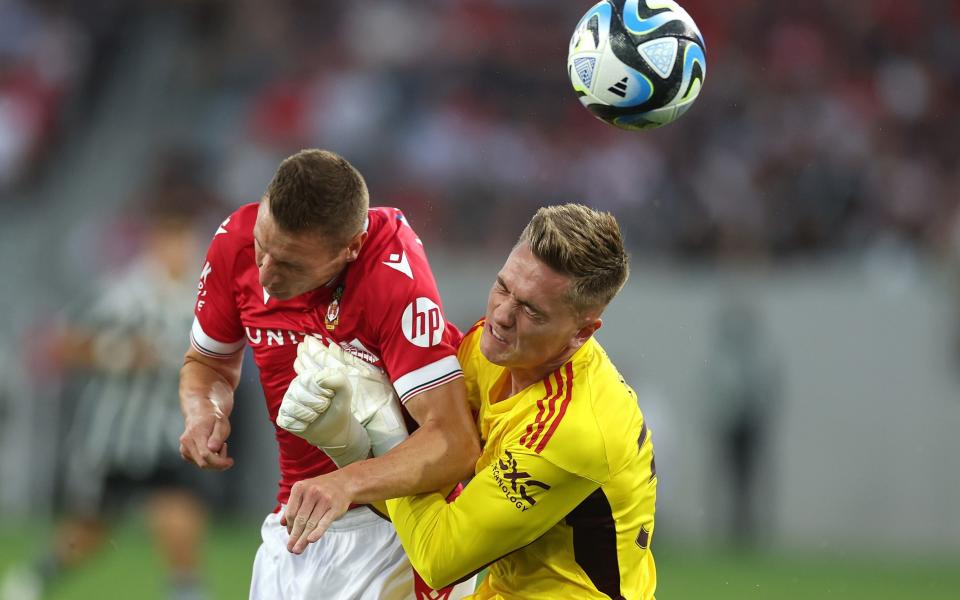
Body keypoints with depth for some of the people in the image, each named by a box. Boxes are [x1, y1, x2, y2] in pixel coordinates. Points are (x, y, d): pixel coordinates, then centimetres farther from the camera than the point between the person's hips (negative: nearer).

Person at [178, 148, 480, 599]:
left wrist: (346, 484, -46)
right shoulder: (235, 242, -9)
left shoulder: (394, 272, -26)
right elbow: (209, 361, 10)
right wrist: (203, 411, -13)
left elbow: (455, 443, -32)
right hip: (293, 525, 5)